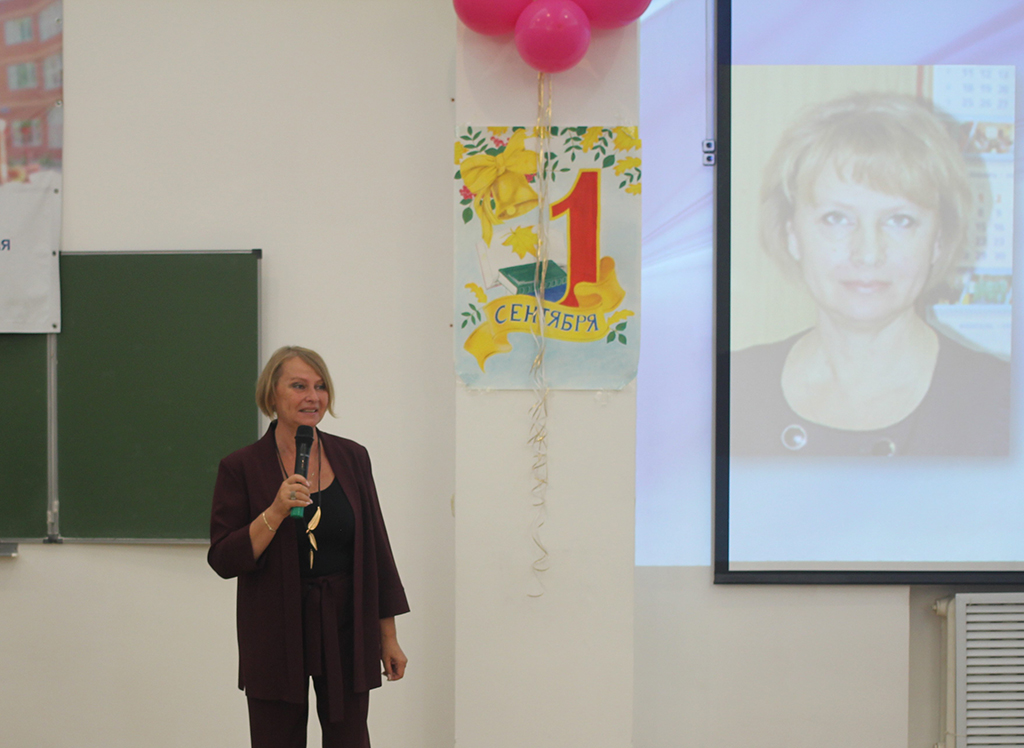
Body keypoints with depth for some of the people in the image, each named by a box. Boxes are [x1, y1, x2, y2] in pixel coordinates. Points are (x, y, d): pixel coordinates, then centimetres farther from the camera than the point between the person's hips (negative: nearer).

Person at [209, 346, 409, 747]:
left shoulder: (352, 458, 3)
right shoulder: (241, 468, -5)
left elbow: (376, 547, 6)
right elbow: (224, 561, -9)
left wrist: (389, 636, 5)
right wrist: (276, 512, -22)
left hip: (346, 628, 2)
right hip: (277, 635, -2)